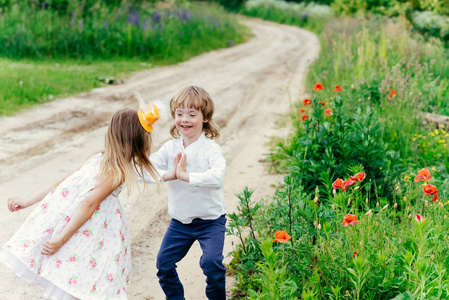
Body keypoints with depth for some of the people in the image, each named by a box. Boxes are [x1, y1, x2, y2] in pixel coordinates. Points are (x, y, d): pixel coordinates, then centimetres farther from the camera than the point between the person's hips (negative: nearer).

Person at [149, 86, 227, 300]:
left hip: (210, 220, -4)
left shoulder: (211, 149, -16)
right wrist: (169, 174, -28)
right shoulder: (170, 148, -3)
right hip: (180, 221, 5)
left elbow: (216, 178, -32)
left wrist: (185, 175, -35)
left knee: (211, 262, -19)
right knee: (164, 263, 5)